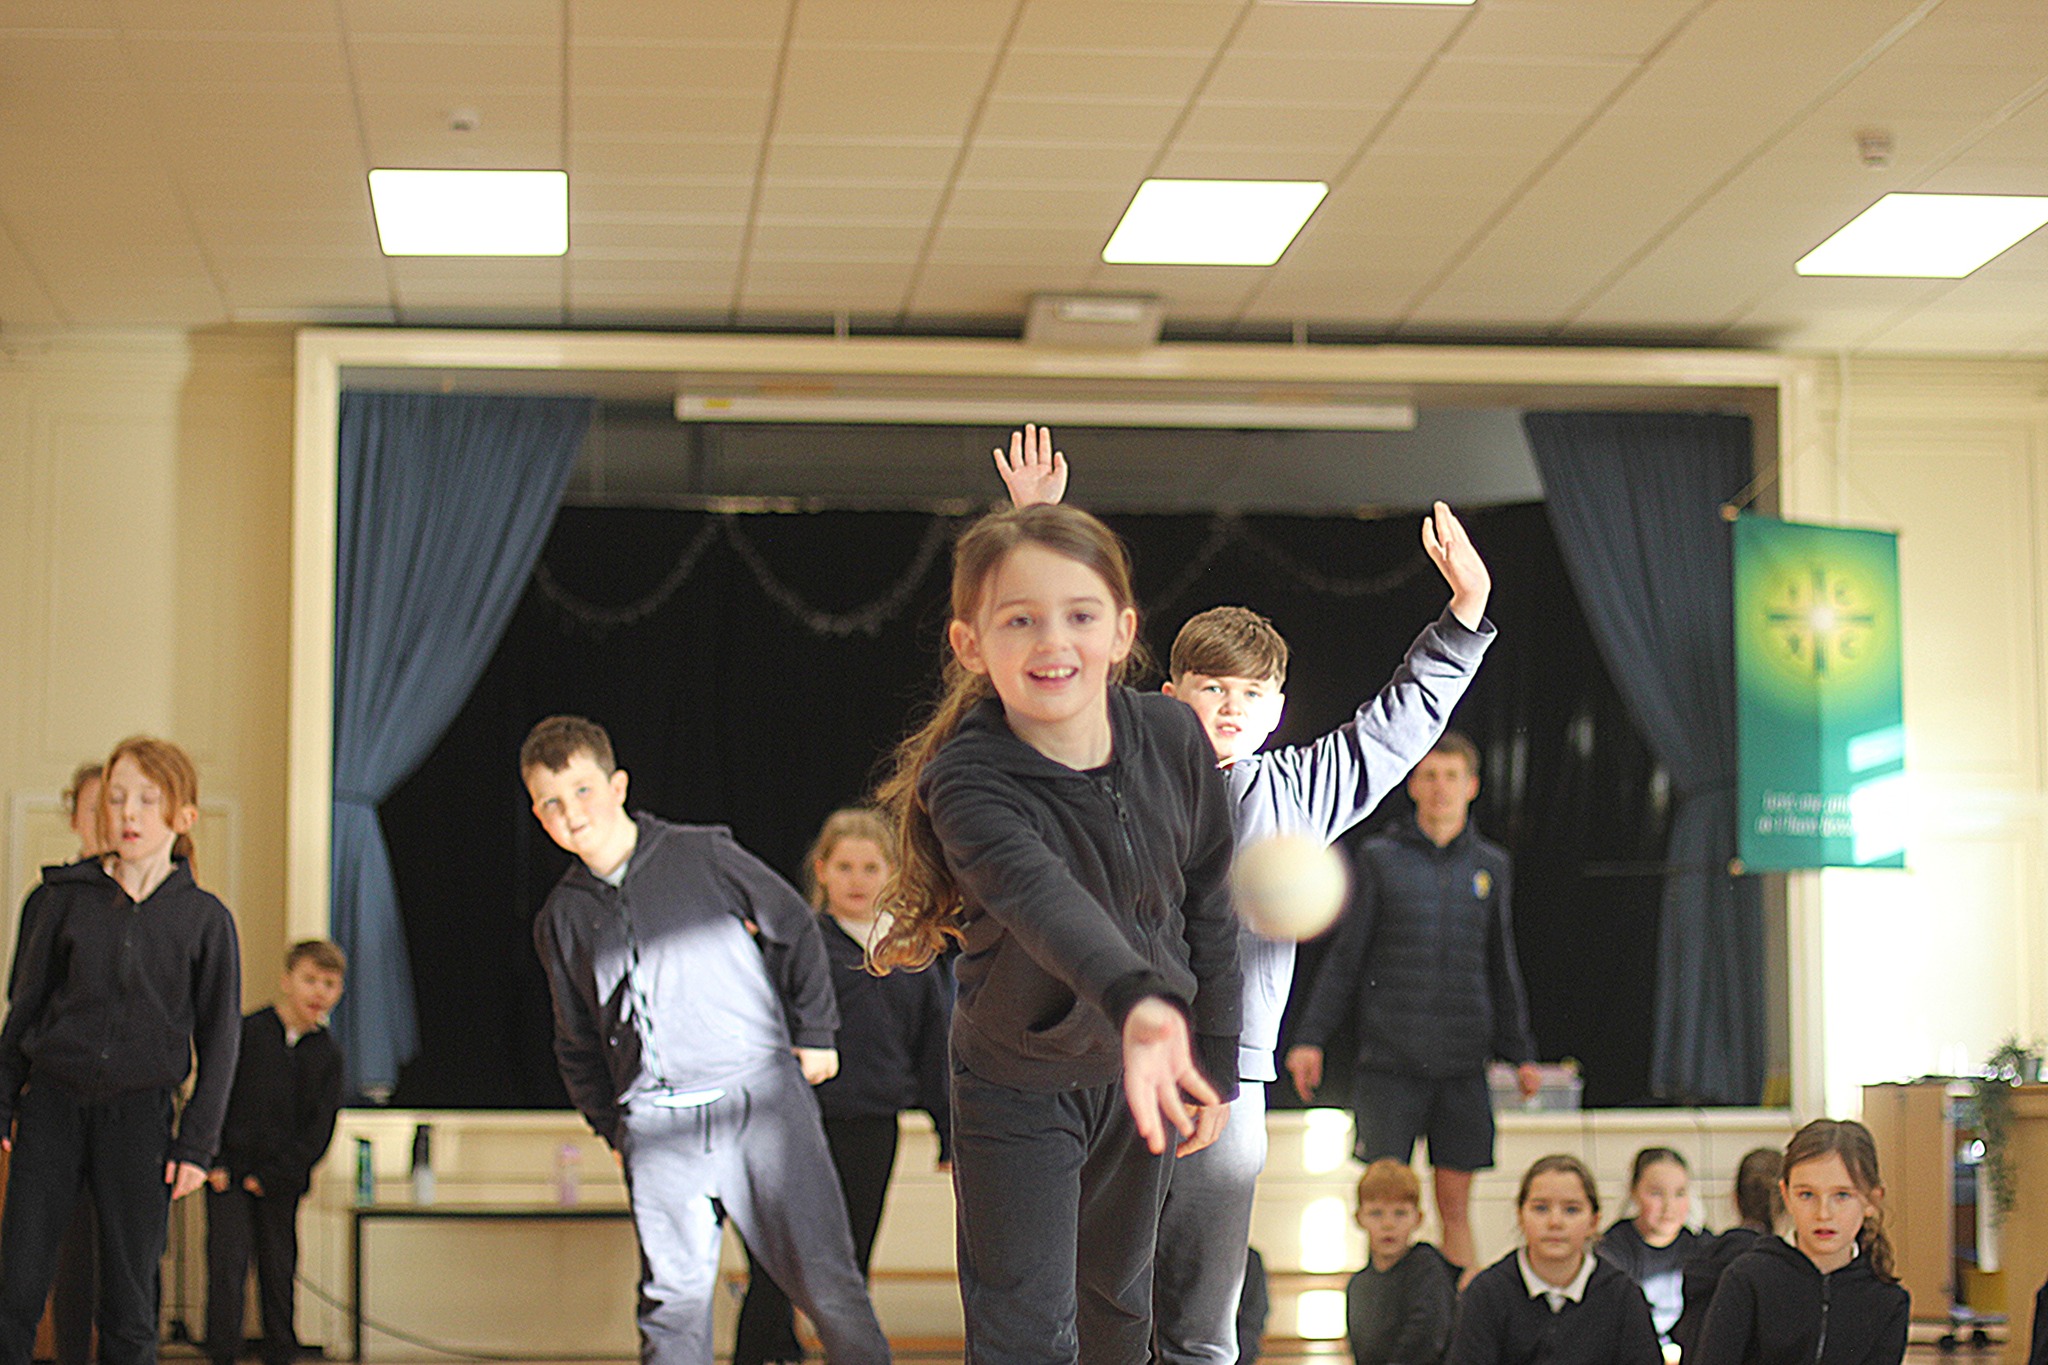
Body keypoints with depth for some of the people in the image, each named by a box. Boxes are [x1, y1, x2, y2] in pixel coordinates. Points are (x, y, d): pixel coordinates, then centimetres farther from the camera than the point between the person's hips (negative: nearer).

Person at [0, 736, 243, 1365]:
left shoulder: (205, 918, 1)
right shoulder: (65, 897, 4)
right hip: (52, 1104, 1)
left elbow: (220, 1040, 4)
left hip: (141, 1115, -1)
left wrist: (197, 1143, -1)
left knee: (129, 1309, 3)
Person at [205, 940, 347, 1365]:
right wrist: (214, 1163, -8)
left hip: (282, 1182, 2)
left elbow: (320, 1128, 1)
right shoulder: (246, 1032, -1)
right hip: (228, 1173, -2)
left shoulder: (327, 1055, 4)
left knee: (279, 1273, 6)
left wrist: (271, 1176, -7)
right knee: (227, 1265, -9)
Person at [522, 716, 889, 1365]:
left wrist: (813, 1034, 6)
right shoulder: (561, 919, 10)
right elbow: (577, 1043, 21)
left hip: (759, 1092, -3)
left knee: (823, 1274, -4)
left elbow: (794, 927, 8)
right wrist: (611, 1124, 14)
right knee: (672, 1294, 1)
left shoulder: (703, 856, 0)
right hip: (657, 1123, 3)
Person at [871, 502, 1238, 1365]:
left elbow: (1209, 910, -2)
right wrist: (1138, 1001, -66)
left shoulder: (1173, 738, -15)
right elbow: (1042, 897, -48)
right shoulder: (966, 782, -29)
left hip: (1143, 1072, 4)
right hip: (1018, 1085, -4)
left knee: (1118, 1287, 24)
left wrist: (1216, 1065, 3)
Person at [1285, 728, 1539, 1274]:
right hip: (1390, 1062, -2)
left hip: (1462, 1065, 2)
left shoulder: (1490, 865, 12)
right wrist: (1309, 1038, -2)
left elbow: (1502, 968, 18)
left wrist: (1521, 1053, 16)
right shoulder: (1380, 858, 3)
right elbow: (1344, 958, 4)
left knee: (1455, 1204, 4)